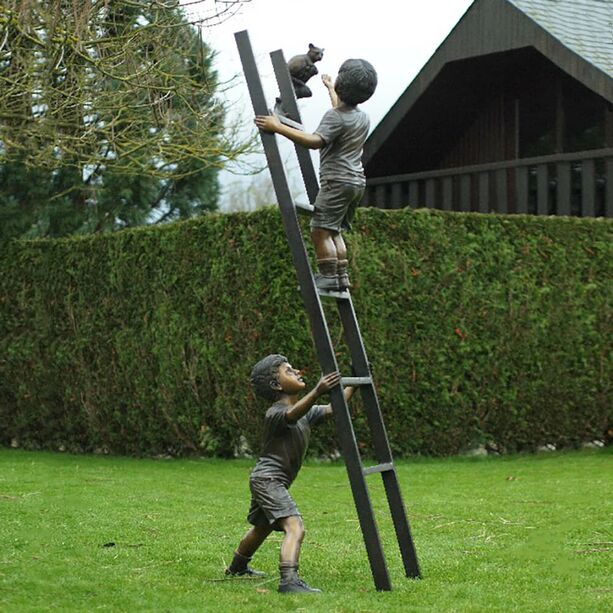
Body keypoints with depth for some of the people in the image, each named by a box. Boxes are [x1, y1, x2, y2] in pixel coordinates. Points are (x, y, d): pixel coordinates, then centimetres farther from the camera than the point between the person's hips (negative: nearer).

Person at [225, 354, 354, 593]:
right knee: (295, 527, -26)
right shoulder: (275, 413, -20)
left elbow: (333, 410, 9)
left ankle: (237, 568, 52)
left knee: (261, 527, 30)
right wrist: (317, 392, -58)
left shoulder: (306, 411, 10)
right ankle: (289, 580, -39)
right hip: (267, 478, -11)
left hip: (264, 481, 11)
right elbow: (292, 414, -43)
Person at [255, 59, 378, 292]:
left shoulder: (334, 117, -14)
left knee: (320, 229, -8)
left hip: (338, 181, -9)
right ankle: (342, 275, 12)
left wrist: (278, 127, -30)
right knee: (334, 231, 16)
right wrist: (330, 89, 56)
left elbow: (315, 141, -30)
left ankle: (329, 276, -13)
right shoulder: (363, 118, 14)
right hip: (357, 182, 9)